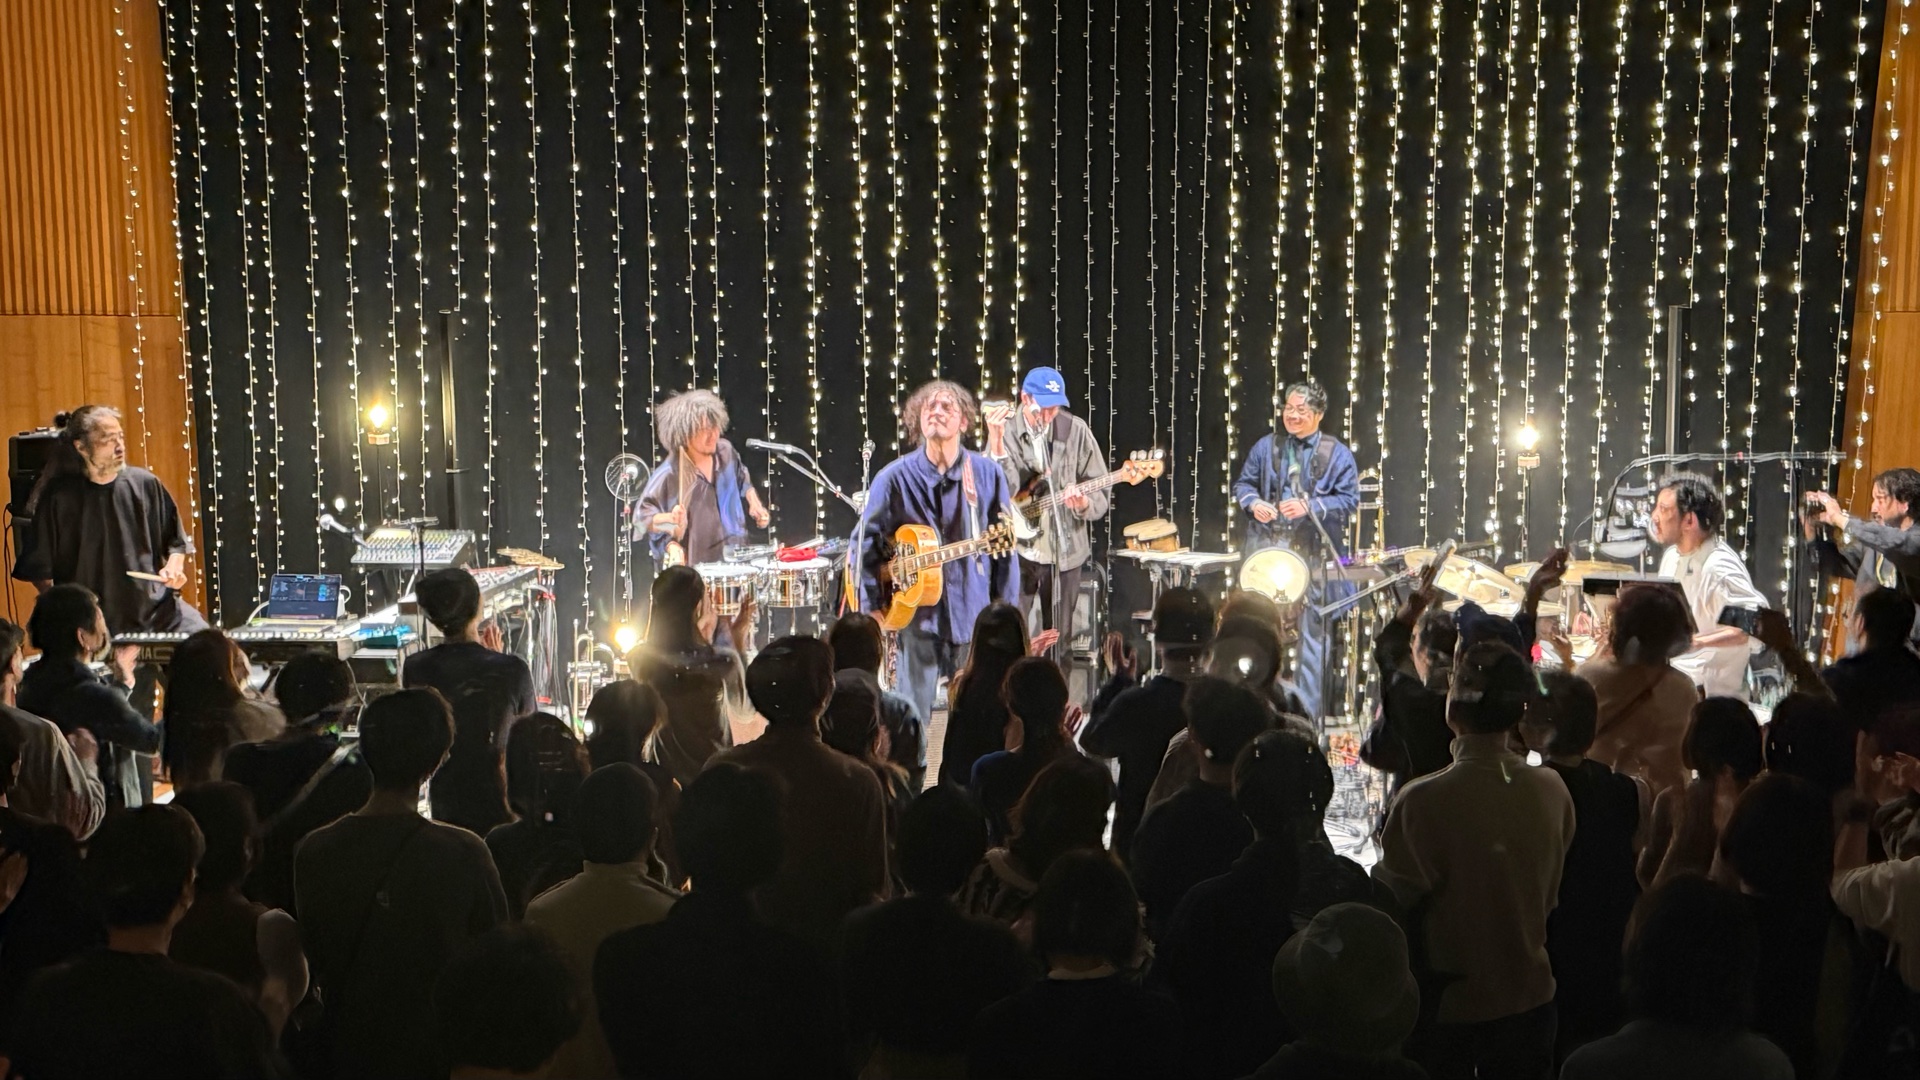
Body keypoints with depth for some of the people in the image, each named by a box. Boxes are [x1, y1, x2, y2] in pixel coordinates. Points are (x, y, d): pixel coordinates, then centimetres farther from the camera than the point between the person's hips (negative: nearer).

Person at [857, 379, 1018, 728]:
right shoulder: (895, 478, -2)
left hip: (974, 614, 1)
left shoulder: (987, 474, 0)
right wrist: (873, 605, -1)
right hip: (916, 614, -1)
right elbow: (865, 543, 4)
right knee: (912, 719, 3)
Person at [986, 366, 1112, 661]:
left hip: (1064, 551, 1)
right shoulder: (1005, 430, -6)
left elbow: (1101, 491, 1)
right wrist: (996, 442, -31)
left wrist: (1085, 503, -21)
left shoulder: (1075, 430, -2)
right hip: (1016, 551, -1)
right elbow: (1002, 491, -20)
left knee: (1060, 642, 10)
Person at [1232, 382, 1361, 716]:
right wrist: (1253, 503, -6)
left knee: (1313, 631, -1)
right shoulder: (1267, 446, 11)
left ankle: (1310, 711, 6)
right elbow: (1243, 483, 15)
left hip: (1315, 554, -3)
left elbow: (1349, 500, -4)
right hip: (1269, 548, 3)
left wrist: (1309, 507, -17)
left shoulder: (1337, 453, 2)